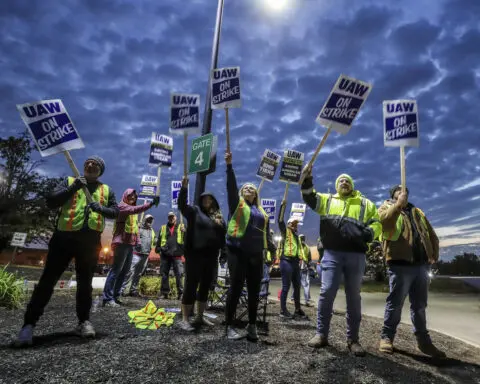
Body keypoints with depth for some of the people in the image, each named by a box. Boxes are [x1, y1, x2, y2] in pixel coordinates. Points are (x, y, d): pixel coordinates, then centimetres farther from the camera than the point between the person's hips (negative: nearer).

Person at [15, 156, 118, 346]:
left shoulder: (106, 190, 14)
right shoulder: (70, 181, 10)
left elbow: (115, 211, 8)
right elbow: (51, 202, -1)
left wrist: (102, 209, -13)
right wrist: (73, 188, -15)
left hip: (90, 240, 2)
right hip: (65, 236, -1)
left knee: (85, 281, 10)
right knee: (48, 279, -1)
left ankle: (84, 321, 19)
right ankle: (29, 324, 8)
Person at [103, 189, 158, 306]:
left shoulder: (132, 209, 23)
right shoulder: (122, 206, -4)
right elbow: (135, 210, -25)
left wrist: (137, 241, 11)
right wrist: (151, 203, -35)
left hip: (130, 244, 9)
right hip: (121, 243, -9)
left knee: (124, 271, 8)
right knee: (116, 270, -10)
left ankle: (114, 297, 15)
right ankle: (107, 298, -8)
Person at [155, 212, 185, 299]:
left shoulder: (181, 227, 11)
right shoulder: (163, 228, 17)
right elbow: (159, 240, 17)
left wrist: (184, 231, -16)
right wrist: (158, 248, 3)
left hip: (176, 255, -2)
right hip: (165, 255, 2)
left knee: (178, 274, -6)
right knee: (164, 274, 5)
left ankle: (180, 292, -1)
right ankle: (165, 293, 14)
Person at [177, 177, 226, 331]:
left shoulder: (219, 217, 13)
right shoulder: (194, 211, 2)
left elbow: (223, 234, 13)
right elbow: (182, 204, -13)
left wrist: (224, 251, 1)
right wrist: (184, 187, -23)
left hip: (211, 256, 5)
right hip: (195, 254, -5)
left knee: (205, 287, 12)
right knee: (191, 286, -2)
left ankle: (199, 317, 25)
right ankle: (184, 319, 6)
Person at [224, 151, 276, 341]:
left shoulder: (262, 211, 20)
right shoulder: (237, 203, 8)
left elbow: (266, 233, 20)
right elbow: (231, 186, -7)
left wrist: (272, 248, 6)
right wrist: (229, 165, -17)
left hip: (256, 254, 4)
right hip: (237, 251, -4)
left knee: (254, 290, 7)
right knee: (236, 288, -3)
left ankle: (252, 325, 18)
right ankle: (229, 326, 6)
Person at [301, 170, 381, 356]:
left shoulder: (365, 203, 18)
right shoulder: (327, 199, 17)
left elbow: (377, 223, 14)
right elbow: (310, 198, 3)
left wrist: (368, 233, -7)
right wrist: (307, 180, -12)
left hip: (356, 255, 1)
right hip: (332, 253, -1)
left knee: (353, 297, 7)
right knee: (327, 293, -5)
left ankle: (353, 339, 18)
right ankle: (321, 334, 8)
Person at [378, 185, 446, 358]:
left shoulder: (417, 211, 24)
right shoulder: (387, 207, 6)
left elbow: (432, 235, 24)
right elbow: (385, 222, -18)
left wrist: (434, 254, 11)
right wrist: (398, 204, -18)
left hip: (421, 264, 6)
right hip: (401, 263, -6)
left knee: (420, 305, 13)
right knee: (395, 303, -3)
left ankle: (423, 340, 22)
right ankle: (386, 337, 8)